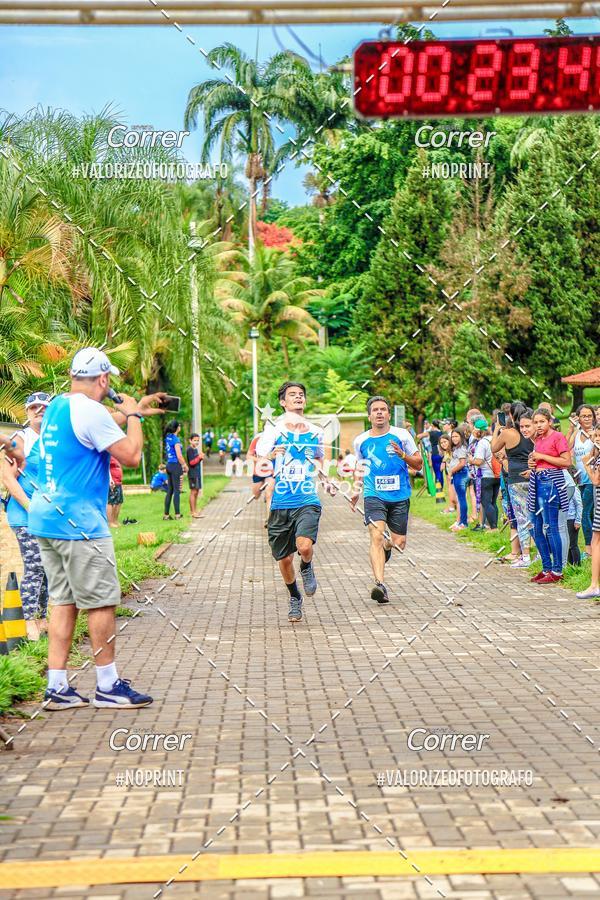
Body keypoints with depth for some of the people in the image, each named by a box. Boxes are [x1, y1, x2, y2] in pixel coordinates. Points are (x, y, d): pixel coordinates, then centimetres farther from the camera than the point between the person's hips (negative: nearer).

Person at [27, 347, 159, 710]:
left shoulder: (57, 406, 14)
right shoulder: (89, 410, -15)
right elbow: (131, 455, -14)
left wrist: (133, 411, 36)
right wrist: (134, 415, 0)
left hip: (46, 517, 9)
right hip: (78, 521, -9)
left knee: (64, 601, 11)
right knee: (102, 601, 1)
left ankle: (57, 687, 12)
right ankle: (108, 686, 9)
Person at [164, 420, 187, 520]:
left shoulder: (168, 437, 9)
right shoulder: (176, 439, -15)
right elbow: (179, 456, -18)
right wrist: (185, 465, -4)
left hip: (169, 465, 8)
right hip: (176, 465, -8)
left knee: (170, 491, 11)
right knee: (177, 491, -2)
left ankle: (166, 514, 13)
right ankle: (177, 514, 0)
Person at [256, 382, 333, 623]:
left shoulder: (316, 432, 10)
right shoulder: (273, 430, 2)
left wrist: (327, 482, 9)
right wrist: (270, 457, -26)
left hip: (308, 502, 0)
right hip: (280, 503, 0)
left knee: (304, 546, -25)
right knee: (284, 559, 6)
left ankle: (306, 567, 12)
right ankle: (294, 598, 33)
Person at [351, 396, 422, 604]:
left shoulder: (402, 435, 1)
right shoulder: (361, 441, 6)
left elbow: (419, 464, 3)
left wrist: (402, 455, -15)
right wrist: (356, 491, 13)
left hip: (399, 496, 0)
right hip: (374, 495, 0)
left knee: (399, 544, 5)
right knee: (376, 536, -21)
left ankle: (386, 546, 42)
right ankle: (380, 583, -25)